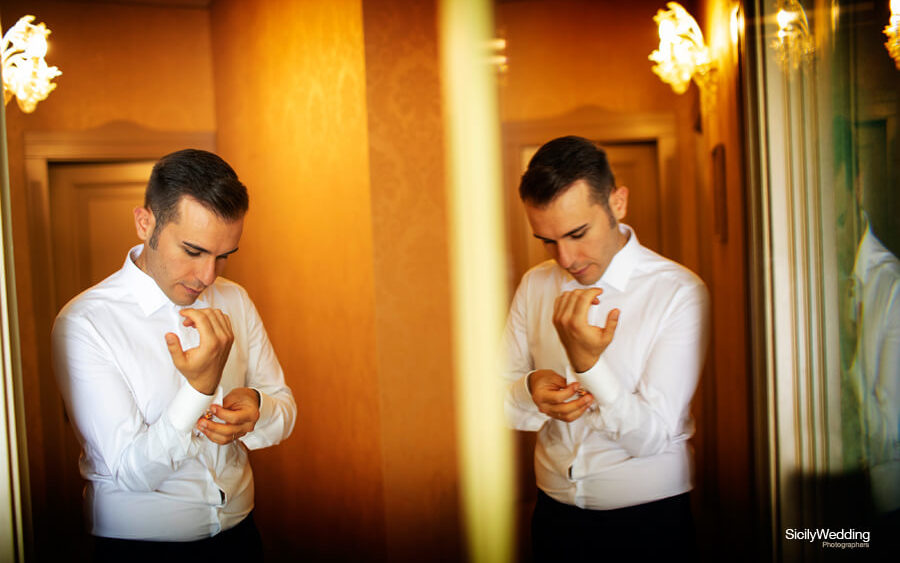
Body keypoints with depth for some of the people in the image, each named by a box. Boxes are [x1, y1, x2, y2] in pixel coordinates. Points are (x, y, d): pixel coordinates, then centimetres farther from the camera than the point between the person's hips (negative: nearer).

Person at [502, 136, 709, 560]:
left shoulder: (680, 292, -15)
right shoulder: (535, 286, 0)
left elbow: (651, 436, -17)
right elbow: (496, 403, -1)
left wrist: (587, 362, -31)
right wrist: (530, 392, -22)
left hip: (650, 521, -3)